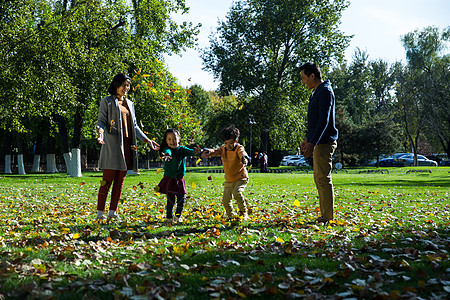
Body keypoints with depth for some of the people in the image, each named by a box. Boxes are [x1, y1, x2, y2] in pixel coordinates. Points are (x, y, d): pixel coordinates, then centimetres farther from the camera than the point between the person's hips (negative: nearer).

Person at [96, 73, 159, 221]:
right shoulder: (107, 101, 4)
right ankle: (100, 212, -2)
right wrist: (101, 131, -24)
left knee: (120, 181, 4)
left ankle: (113, 212, 9)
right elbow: (101, 121, -2)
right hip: (112, 144, -6)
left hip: (127, 144, 6)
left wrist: (147, 140, 16)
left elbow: (134, 126, 22)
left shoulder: (129, 104, 21)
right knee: (108, 180, -7)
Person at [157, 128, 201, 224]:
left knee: (181, 198, 6)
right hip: (169, 179, -3)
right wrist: (166, 155, -55)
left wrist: (196, 151, -38)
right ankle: (169, 217, 13)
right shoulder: (167, 149, -6)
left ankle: (178, 216, 26)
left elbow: (189, 151, -14)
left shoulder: (182, 149, 3)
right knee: (171, 200, -3)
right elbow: (167, 152, -29)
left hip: (180, 179, 3)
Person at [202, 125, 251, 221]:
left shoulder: (239, 148, -15)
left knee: (237, 192, -31)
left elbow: (242, 153, -38)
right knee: (225, 200, 6)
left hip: (240, 178, -6)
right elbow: (216, 151, -14)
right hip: (229, 180, 6)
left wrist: (244, 158, -63)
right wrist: (208, 152, -38)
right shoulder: (223, 149, 1)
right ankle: (231, 215, 31)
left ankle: (243, 212, -12)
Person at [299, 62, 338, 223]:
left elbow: (324, 120, -22)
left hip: (324, 143, -10)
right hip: (318, 143, 10)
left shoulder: (325, 92, -13)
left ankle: (328, 217, -3)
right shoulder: (316, 92, 18)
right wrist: (308, 139, 31)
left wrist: (313, 142, -27)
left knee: (323, 179, -8)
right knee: (319, 179, 12)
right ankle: (325, 215, 18)